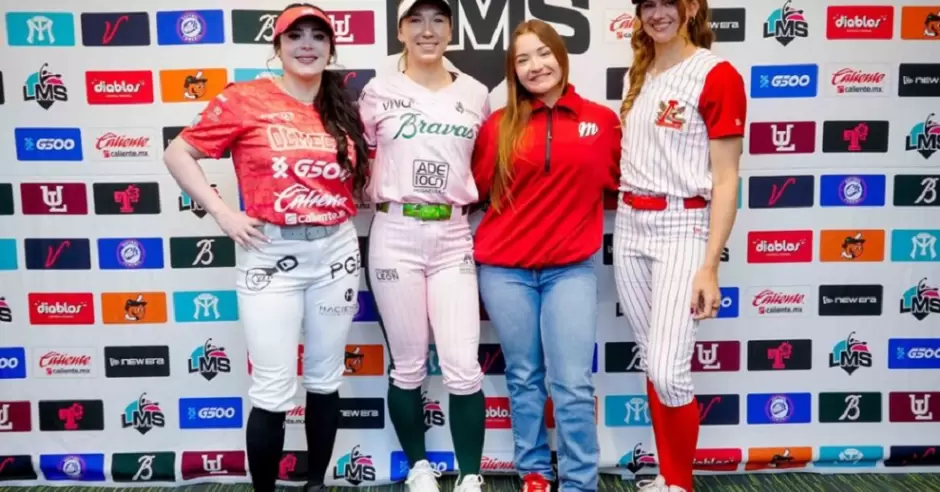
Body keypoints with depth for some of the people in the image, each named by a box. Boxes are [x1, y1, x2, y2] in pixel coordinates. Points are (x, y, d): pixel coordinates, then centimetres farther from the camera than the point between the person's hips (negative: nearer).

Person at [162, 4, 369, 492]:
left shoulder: (343, 111, 8)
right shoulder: (246, 98, -4)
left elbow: (361, 172, 24)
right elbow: (178, 153, -2)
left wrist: (355, 202, 5)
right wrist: (222, 212, -10)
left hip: (336, 251, 4)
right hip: (271, 254, -4)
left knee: (325, 379, 14)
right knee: (274, 389, -1)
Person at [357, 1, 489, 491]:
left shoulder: (476, 94, 8)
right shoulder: (379, 92, 3)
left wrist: (464, 197, 9)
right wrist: (383, 200, 1)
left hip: (453, 237, 1)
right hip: (396, 236, -1)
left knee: (463, 368, -4)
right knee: (408, 366, 7)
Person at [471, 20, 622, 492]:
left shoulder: (602, 120, 2)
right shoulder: (499, 125, 2)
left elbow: (617, 182, 10)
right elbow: (474, 188, 7)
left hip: (571, 269, -1)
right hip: (505, 268, 1)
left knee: (573, 385, -1)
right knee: (524, 378, 12)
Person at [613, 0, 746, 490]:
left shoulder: (717, 75, -8)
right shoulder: (636, 75, 13)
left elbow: (725, 180, -11)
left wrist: (709, 266, -15)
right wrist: (626, 212, 9)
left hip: (681, 228, -6)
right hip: (629, 226, 6)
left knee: (668, 371, -10)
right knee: (651, 362, 11)